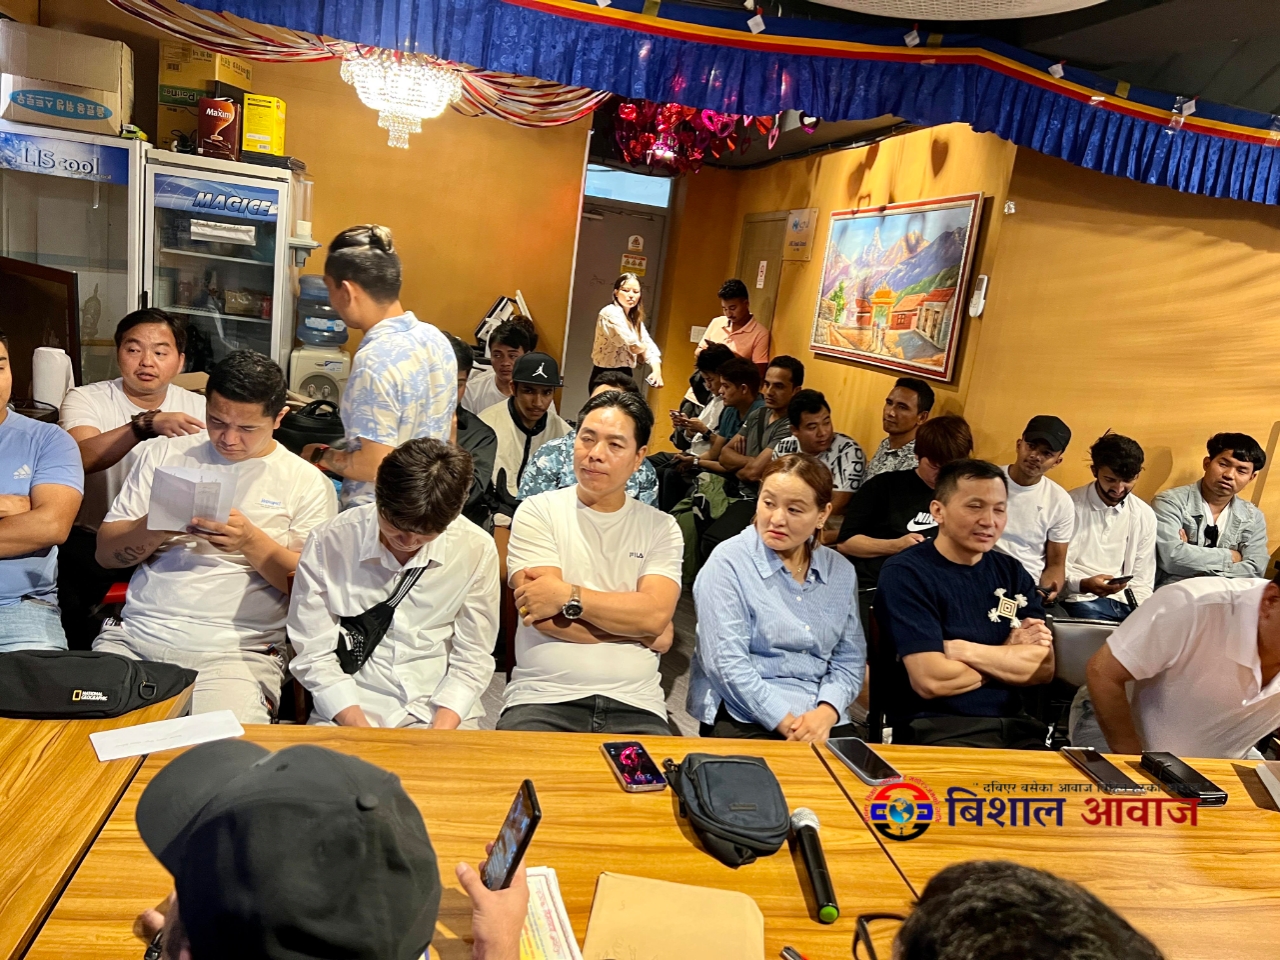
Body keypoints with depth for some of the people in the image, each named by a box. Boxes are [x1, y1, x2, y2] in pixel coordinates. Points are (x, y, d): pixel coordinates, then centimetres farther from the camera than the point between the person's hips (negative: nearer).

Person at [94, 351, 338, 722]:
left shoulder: (307, 482, 4)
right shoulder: (163, 453, 14)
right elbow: (106, 552, 12)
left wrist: (251, 542, -16)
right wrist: (157, 526, -9)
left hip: (236, 650, -3)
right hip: (135, 635, 4)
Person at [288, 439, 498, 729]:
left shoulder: (477, 550, -5)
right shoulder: (327, 543, -6)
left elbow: (472, 661, 1)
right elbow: (314, 654, -2)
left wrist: (439, 734, -12)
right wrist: (360, 729, -12)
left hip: (441, 709, 0)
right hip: (349, 708, 1)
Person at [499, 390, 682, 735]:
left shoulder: (661, 528, 9)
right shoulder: (538, 512, 3)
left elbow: (656, 614, -7)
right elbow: (545, 617, -9)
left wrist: (568, 595, -13)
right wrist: (641, 629, -4)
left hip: (635, 705, 2)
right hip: (542, 698, -2)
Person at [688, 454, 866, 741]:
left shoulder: (841, 572, 9)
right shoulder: (728, 562, -6)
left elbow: (849, 659, 9)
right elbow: (726, 662, -13)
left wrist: (826, 713, -10)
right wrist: (787, 723, -18)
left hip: (822, 716, 5)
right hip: (745, 715, -4)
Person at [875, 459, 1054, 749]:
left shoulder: (1011, 572, 10)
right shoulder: (904, 573, -9)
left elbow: (1044, 667, 2)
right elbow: (931, 680, -18)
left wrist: (965, 651, -12)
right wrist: (1011, 658, -3)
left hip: (1014, 725, 6)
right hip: (935, 730, -5)